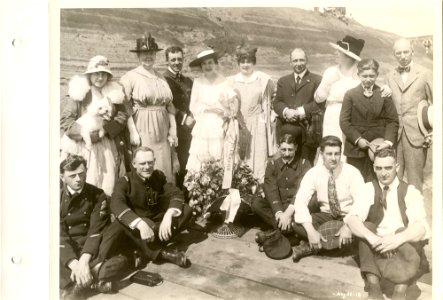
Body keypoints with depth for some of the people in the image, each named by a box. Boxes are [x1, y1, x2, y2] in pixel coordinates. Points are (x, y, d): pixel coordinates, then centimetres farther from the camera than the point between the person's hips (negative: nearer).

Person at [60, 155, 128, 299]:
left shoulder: (98, 196, -1)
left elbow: (96, 231, -10)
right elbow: (59, 235, -13)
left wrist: (84, 260, -28)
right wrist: (74, 264, -29)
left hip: (89, 249, 1)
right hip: (64, 251, 0)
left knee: (121, 258, -28)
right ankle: (94, 278, -35)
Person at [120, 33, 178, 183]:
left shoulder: (161, 77, 13)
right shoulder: (130, 77, -3)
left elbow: (169, 106, 12)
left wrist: (173, 131, 6)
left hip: (162, 131, 5)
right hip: (142, 130, -5)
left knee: (163, 170, 6)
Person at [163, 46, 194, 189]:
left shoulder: (188, 81, 17)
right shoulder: (162, 79, -5)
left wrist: (192, 119, 4)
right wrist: (184, 118, -13)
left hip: (187, 130, 6)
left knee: (183, 166, 8)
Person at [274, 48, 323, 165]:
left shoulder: (317, 80, 6)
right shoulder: (283, 81, 19)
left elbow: (319, 103, -5)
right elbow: (277, 102, 9)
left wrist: (300, 111, -15)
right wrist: (286, 111, -12)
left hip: (307, 130, -3)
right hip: (286, 131, 3)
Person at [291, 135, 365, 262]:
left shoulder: (352, 172, -13)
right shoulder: (313, 173, -9)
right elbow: (300, 201, -19)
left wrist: (349, 226, -39)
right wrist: (310, 230, -33)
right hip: (325, 217, 0)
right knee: (296, 222, -24)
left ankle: (311, 247, -22)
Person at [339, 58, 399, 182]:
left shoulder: (384, 94, 5)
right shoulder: (350, 94, 3)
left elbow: (392, 120, 3)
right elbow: (344, 121, -2)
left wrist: (389, 141, -12)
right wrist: (357, 139, -12)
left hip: (378, 148, 1)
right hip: (356, 147, 0)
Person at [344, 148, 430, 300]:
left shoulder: (410, 192, -4)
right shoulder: (369, 189, -1)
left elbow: (421, 226, -22)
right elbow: (351, 218, -18)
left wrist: (398, 239, -42)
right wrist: (372, 238, -38)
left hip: (404, 249, -1)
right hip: (376, 248, 2)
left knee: (411, 233, -30)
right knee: (366, 227, -26)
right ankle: (373, 285, -35)